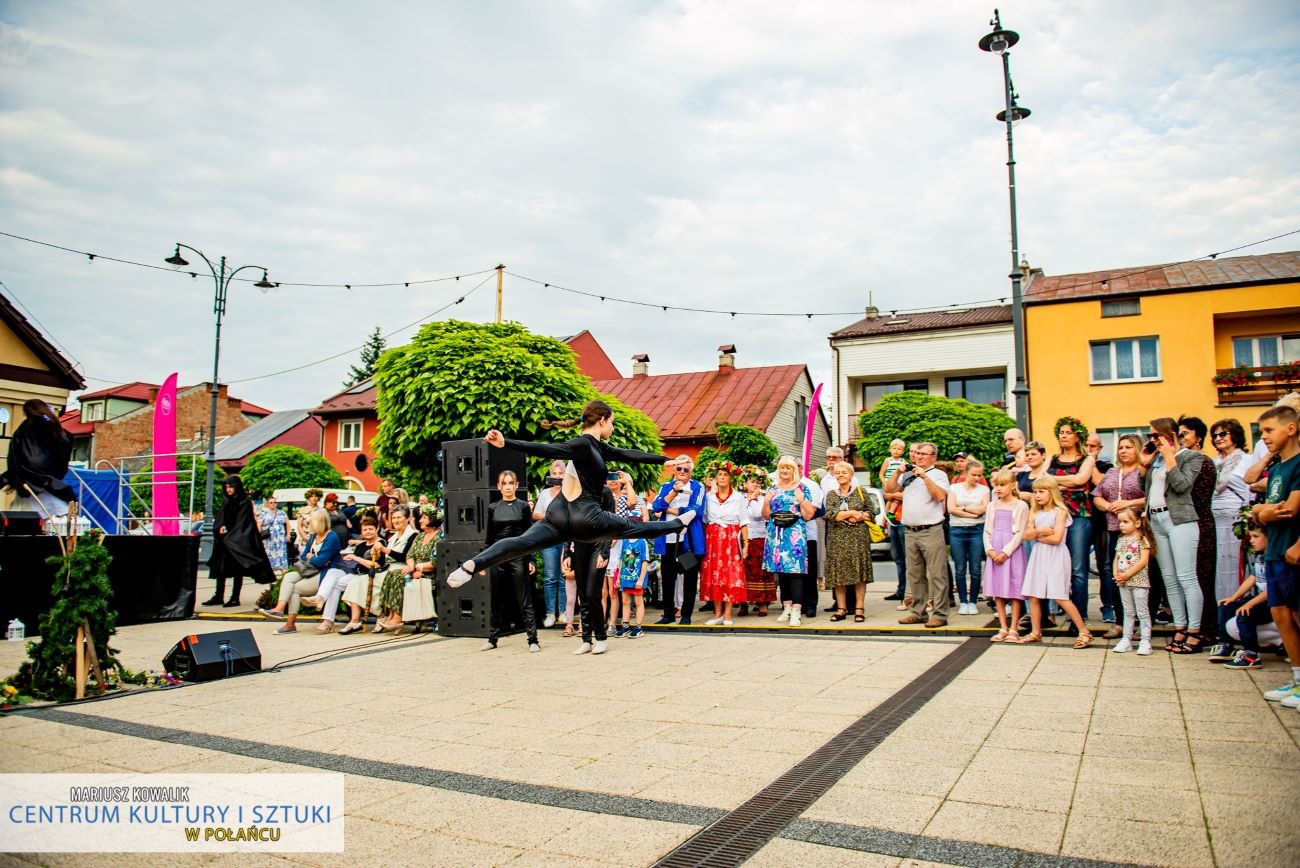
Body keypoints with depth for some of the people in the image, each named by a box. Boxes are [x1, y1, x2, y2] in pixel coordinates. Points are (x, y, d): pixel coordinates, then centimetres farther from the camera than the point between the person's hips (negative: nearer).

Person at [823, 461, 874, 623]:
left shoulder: (860, 491, 8)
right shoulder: (831, 494, 10)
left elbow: (871, 513, 7)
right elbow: (830, 514, -5)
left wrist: (859, 517, -11)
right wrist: (852, 513, -9)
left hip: (858, 537, -1)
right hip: (837, 538, 1)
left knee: (859, 571, -5)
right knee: (838, 572, 0)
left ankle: (859, 608, -1)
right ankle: (841, 608, 6)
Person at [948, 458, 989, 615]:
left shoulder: (984, 489, 8)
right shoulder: (955, 487, 7)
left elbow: (982, 509, -6)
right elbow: (951, 509, -5)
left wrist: (962, 507, -7)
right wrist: (972, 513, -7)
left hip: (977, 530, 0)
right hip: (957, 530, 0)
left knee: (975, 569, 1)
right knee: (960, 569, 2)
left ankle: (973, 602, 11)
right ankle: (963, 602, 11)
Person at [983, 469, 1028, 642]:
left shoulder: (1020, 506, -3)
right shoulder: (992, 506, 11)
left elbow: (1020, 533, -8)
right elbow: (987, 531, 9)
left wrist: (1005, 552, -15)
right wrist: (990, 550, -6)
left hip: (1012, 552, -5)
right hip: (994, 553, 5)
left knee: (1014, 591, -1)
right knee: (997, 592, 6)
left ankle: (1013, 629, 5)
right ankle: (1003, 628, 13)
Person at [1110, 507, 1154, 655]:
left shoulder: (1142, 539, -8)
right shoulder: (1121, 540, 11)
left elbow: (1143, 560, -16)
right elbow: (1116, 558, 12)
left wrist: (1127, 574, -19)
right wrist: (1116, 573, -6)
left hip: (1138, 581, -6)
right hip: (1123, 582, 6)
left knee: (1142, 612, -1)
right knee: (1128, 612, 13)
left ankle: (1145, 641, 3)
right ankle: (1126, 640, 17)